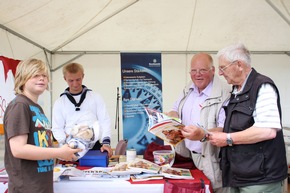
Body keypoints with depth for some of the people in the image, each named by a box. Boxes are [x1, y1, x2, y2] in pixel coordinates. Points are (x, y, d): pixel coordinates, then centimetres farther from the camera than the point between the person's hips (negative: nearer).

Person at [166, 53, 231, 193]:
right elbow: (176, 110, 20)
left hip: (210, 160, -6)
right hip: (186, 155, 7)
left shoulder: (223, 94, -19)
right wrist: (168, 117, -2)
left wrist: (203, 135, -39)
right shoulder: (189, 89, 7)